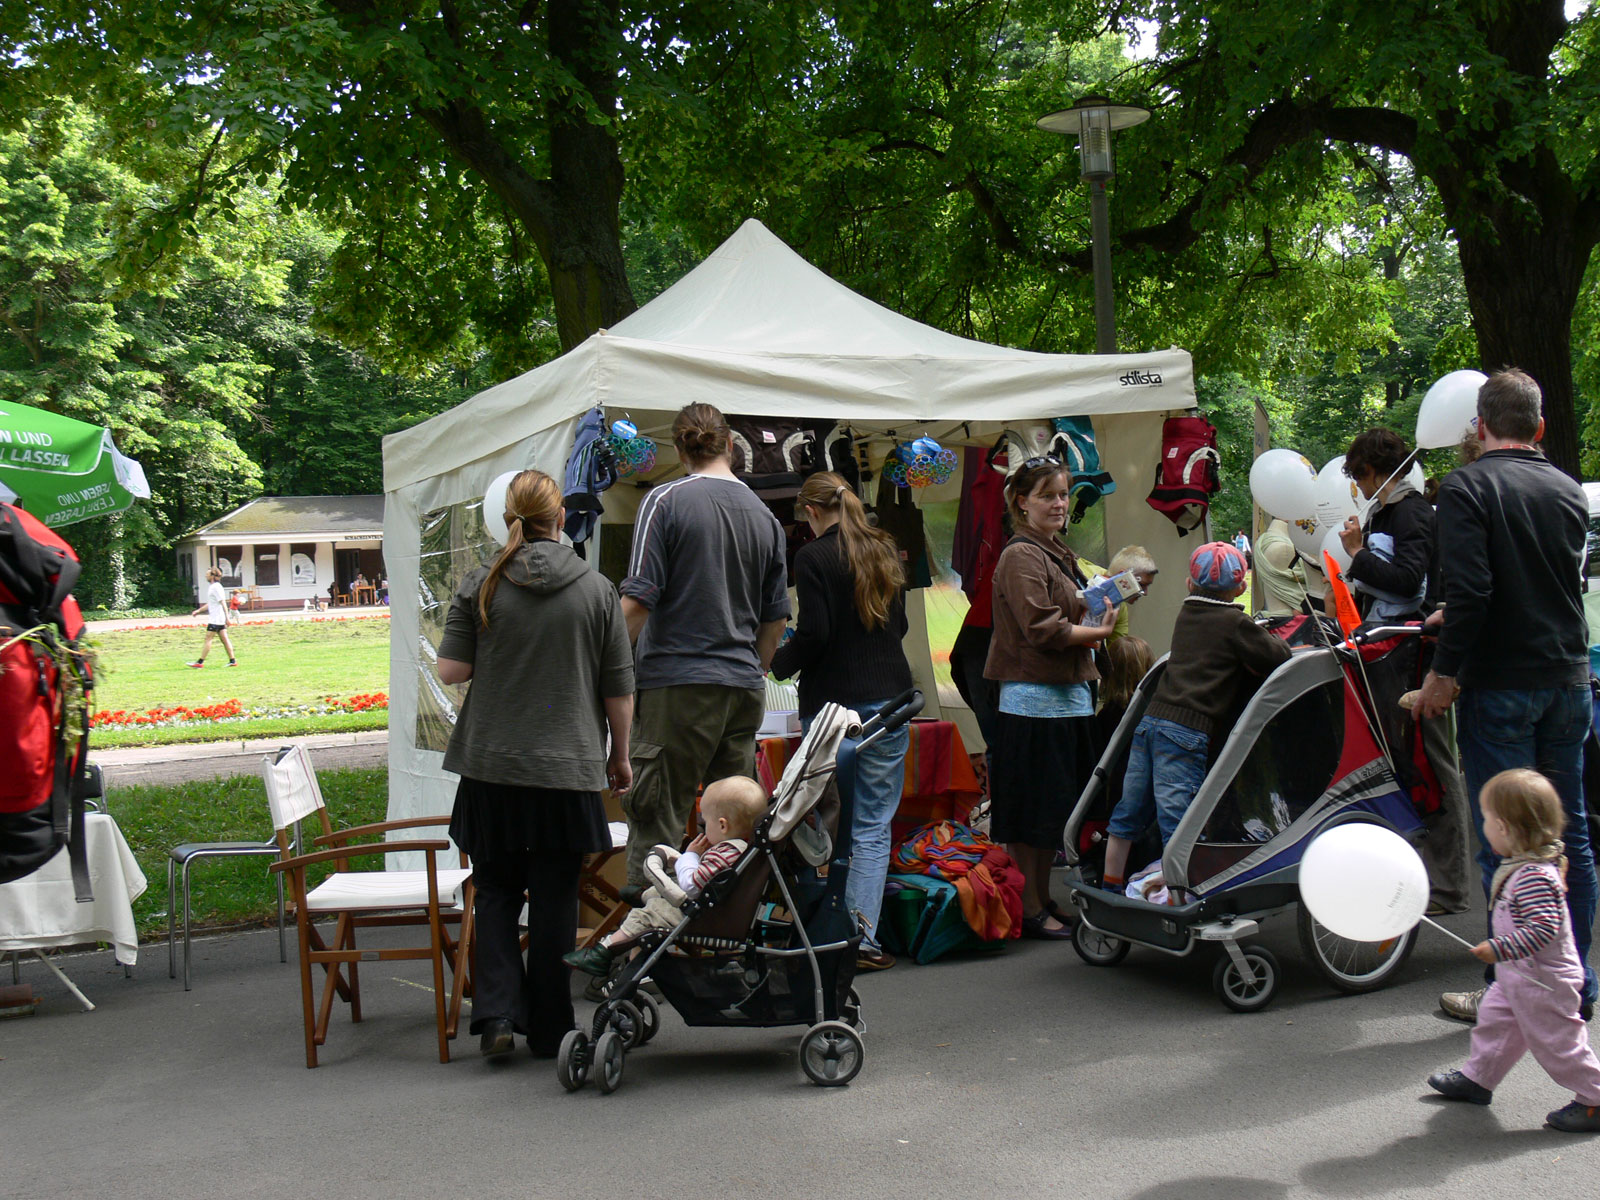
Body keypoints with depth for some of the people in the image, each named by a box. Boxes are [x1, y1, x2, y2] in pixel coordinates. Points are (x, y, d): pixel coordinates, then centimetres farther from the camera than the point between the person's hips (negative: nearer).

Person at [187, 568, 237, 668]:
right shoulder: (212, 587, 18)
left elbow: (223, 603, -19)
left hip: (215, 619, -9)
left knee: (207, 639, -5)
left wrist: (227, 618, -23)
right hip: (220, 619, 9)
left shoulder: (215, 587, -13)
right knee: (224, 639, 6)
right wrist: (198, 611, 27)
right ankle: (232, 661, 4)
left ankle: (200, 662, -3)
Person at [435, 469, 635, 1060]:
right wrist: (620, 755, 13)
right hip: (568, 768, 0)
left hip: (492, 767, 1)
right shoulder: (597, 590, -2)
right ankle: (549, 1029, 16)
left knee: (496, 890, 15)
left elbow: (450, 669, -3)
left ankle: (497, 1011, 2)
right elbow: (619, 689, 1)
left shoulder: (480, 586, -3)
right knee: (556, 899, 8)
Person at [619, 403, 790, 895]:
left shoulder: (666, 501, -5)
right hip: (744, 686, 5)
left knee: (656, 818, -2)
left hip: (678, 683, -5)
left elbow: (638, 601, -12)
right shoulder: (765, 516, 11)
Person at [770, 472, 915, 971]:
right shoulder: (886, 550, 10)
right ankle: (864, 935, -2)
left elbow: (814, 633, -14)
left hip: (832, 703, -4)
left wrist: (778, 664, 2)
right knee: (873, 825, 3)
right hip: (888, 697, 4)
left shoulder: (813, 557, -8)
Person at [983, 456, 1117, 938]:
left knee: (1057, 807, 15)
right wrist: (1101, 631, -12)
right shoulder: (1021, 556, -13)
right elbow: (1042, 629, -20)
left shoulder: (1059, 554, 17)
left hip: (1069, 695, 10)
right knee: (1032, 809, -2)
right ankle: (1029, 909, 7)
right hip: (1034, 699, -10)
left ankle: (1044, 899, 26)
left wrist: (1101, 603, 7)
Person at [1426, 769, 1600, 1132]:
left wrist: (1499, 949, -33)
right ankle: (1476, 1079, 33)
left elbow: (1544, 929, -35)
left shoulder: (1534, 877, -30)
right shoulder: (1519, 865, 3)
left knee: (1556, 1042, 2)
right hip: (1517, 978, 10)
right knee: (1495, 1021, 19)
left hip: (1543, 983, -10)